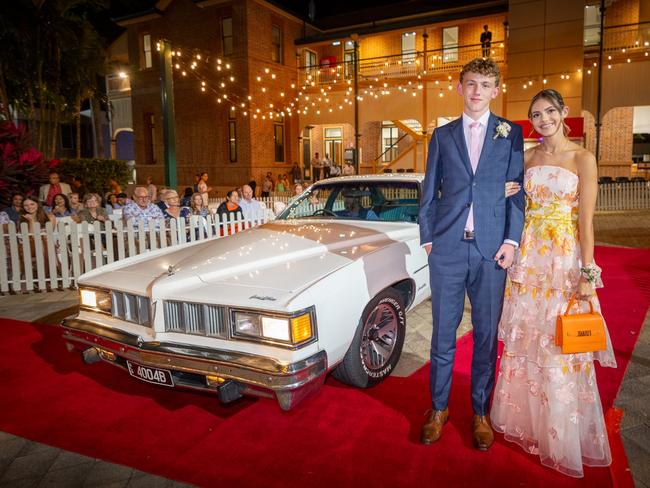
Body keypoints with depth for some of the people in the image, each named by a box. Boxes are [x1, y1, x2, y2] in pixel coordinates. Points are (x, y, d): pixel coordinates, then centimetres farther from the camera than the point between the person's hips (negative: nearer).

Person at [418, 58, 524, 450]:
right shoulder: (442, 135, 11)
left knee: (487, 334, 8)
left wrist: (511, 240, -6)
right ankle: (439, 408, 24)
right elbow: (429, 192, 9)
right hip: (447, 247, 1)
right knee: (443, 332, 8)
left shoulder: (511, 133, 8)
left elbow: (517, 190, 3)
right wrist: (428, 238, 2)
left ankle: (481, 412, 25)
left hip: (492, 249, 0)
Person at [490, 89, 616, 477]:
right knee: (525, 341, 11)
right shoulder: (527, 157, 11)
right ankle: (525, 421, 30)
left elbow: (586, 219, -8)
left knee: (559, 347, 1)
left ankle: (562, 437, 21)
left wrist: (588, 275, -12)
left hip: (565, 259, -4)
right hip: (529, 257, 4)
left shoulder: (582, 158, -2)